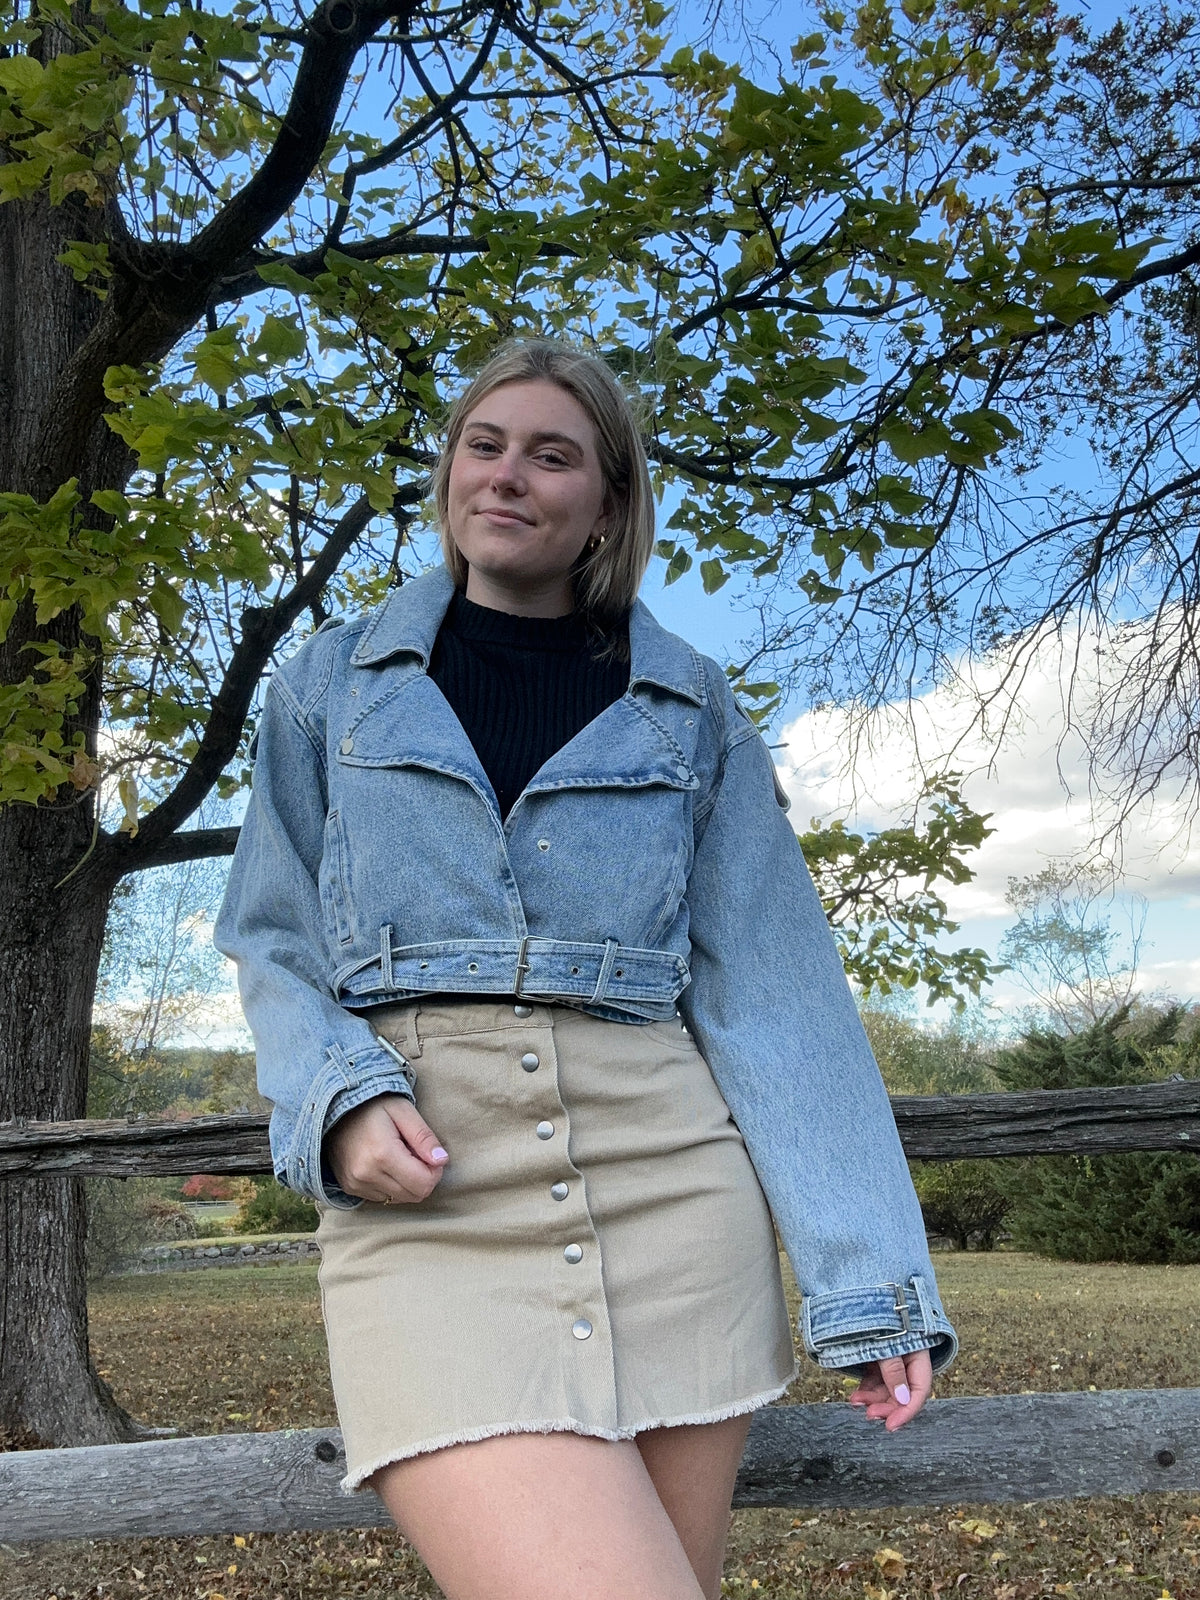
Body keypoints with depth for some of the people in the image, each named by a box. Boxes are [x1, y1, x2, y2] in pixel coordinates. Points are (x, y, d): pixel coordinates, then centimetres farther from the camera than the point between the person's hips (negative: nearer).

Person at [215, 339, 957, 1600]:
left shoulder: (690, 709, 9)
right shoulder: (333, 684, 11)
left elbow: (766, 986, 4)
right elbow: (273, 939, 13)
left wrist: (867, 1275, -3)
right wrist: (341, 1097, -9)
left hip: (671, 1186, 2)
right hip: (425, 1202, -1)